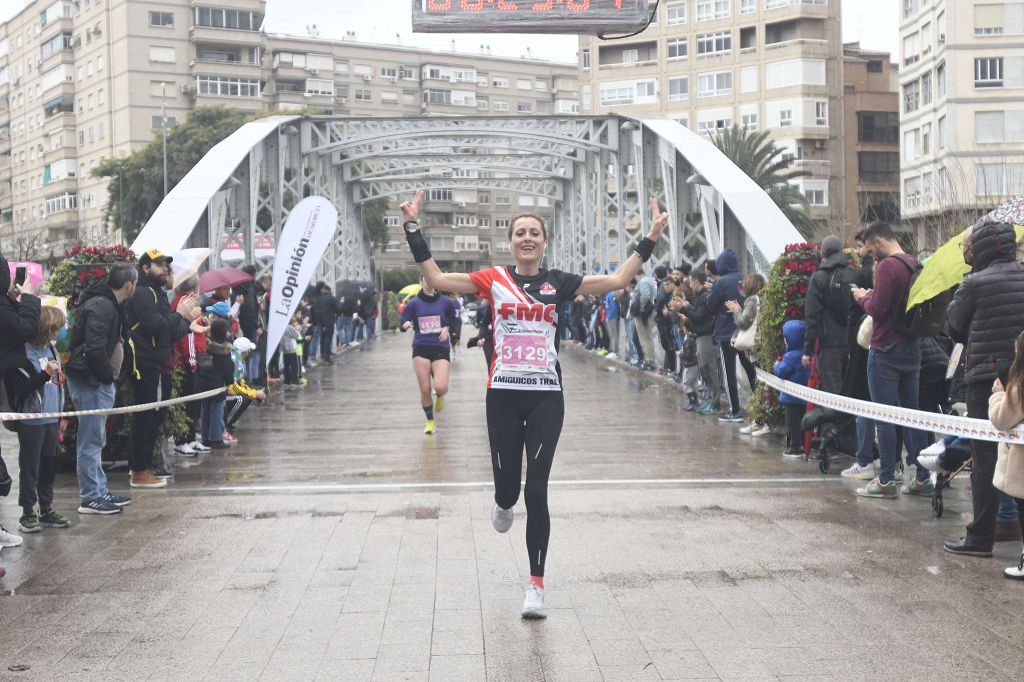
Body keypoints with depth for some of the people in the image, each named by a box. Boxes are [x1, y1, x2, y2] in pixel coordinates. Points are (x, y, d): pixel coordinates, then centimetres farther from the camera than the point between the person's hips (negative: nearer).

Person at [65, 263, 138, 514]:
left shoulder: (105, 303, 14)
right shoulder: (102, 307, -19)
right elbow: (94, 350, -26)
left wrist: (108, 375, 12)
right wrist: (108, 376, -16)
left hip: (93, 381, 11)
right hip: (92, 382, -11)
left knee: (95, 440, 16)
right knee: (91, 440, -4)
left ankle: (99, 491, 24)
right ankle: (90, 498, 1)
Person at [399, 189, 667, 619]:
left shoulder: (558, 283, 6)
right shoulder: (494, 279, 3)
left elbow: (618, 280, 5)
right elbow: (436, 280, -1)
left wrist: (650, 238, 2)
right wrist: (413, 229, -4)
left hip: (546, 397, 0)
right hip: (503, 395, 0)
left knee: (537, 491, -2)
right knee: (507, 487, 6)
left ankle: (536, 587, 5)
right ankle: (503, 504, 48)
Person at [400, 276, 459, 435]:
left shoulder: (445, 302, 3)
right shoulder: (414, 303, 2)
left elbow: (454, 322, 15)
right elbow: (402, 324, 3)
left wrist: (447, 328, -5)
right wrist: (406, 325, -19)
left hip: (441, 348, 0)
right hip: (421, 349, 1)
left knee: (441, 387, -17)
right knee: (424, 389, -1)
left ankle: (439, 396, 21)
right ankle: (430, 422, 20)